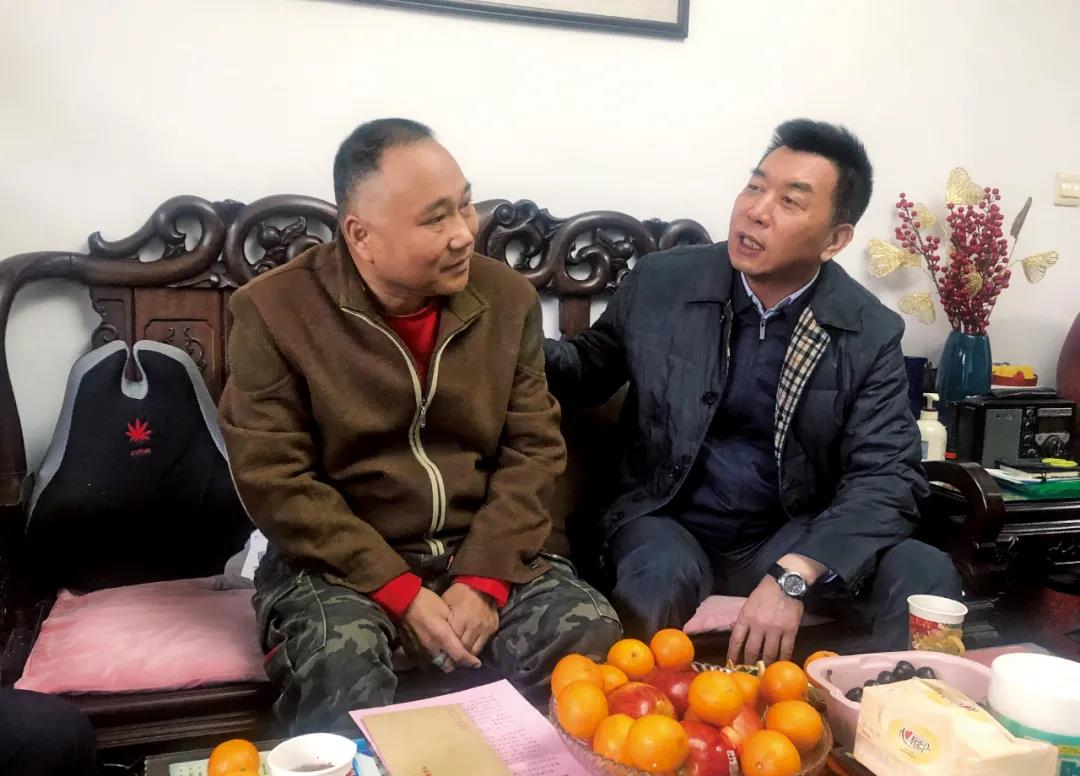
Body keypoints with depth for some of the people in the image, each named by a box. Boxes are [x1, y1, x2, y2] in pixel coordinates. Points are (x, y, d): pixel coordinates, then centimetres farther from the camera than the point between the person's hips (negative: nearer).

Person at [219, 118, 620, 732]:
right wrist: (398, 592, -18)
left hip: (486, 553, 3)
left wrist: (485, 580, -13)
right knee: (343, 680, -32)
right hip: (340, 563, -2)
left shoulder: (508, 297, 1)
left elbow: (535, 448, 0)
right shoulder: (276, 311, -9)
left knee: (594, 643, -19)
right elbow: (275, 481, -12)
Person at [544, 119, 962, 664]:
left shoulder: (871, 333, -7)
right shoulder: (659, 283, -5)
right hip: (667, 524, -1)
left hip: (792, 537, 1)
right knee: (659, 583, -35)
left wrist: (793, 576, -29)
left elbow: (887, 476, -13)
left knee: (925, 576, -22)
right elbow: (589, 369, 9)